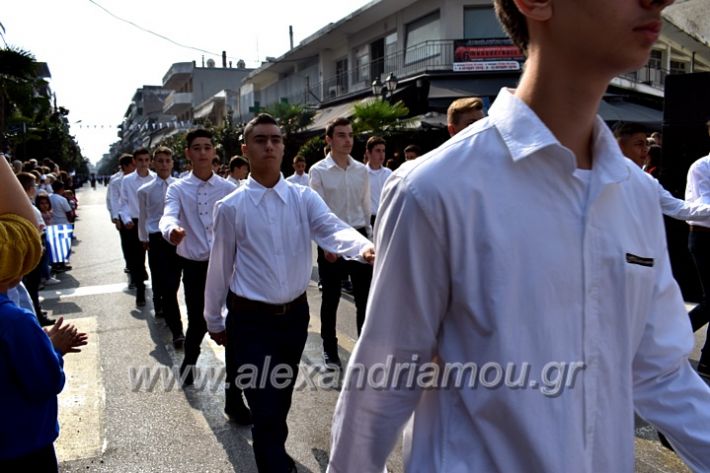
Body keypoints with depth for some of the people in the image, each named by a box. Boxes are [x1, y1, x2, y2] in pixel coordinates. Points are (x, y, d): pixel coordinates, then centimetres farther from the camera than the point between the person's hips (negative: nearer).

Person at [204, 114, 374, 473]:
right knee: (264, 404, -2)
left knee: (282, 397, 23)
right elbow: (220, 267, -1)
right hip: (250, 320, -3)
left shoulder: (304, 198, -4)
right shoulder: (230, 207, -8)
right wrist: (214, 320, 8)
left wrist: (363, 247, -44)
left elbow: (332, 229, -22)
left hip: (295, 314, 3)